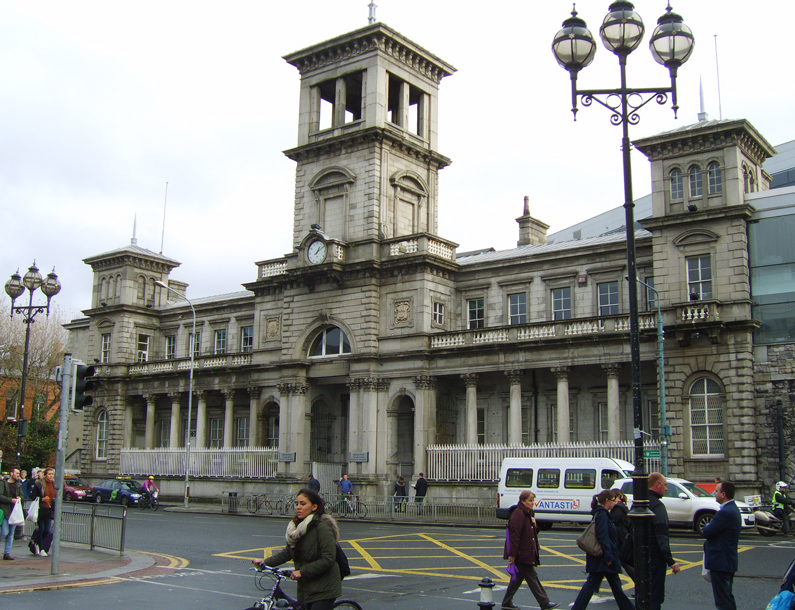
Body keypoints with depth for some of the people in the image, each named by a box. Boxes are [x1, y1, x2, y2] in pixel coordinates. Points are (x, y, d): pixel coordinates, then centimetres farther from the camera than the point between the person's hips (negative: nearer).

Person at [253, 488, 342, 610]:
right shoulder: (299, 526, 9)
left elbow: (328, 560, -21)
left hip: (324, 589, -8)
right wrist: (266, 562, 4)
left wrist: (302, 571, -19)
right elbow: (288, 551, 14)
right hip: (307, 588, 8)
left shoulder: (322, 527, -17)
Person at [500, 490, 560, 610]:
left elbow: (532, 532, 24)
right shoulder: (518, 514, -18)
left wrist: (534, 525, 1)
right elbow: (514, 535, -22)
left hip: (526, 554, 10)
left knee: (517, 578, 12)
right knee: (532, 577, -3)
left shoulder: (528, 513, 16)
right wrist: (512, 554, -24)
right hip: (521, 554, -10)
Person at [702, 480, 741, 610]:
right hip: (729, 560, 10)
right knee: (727, 597, 21)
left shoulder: (725, 512, -23)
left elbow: (707, 533, -21)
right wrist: (710, 527, -2)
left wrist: (706, 526, -1)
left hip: (721, 562, -10)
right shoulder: (733, 509, 10)